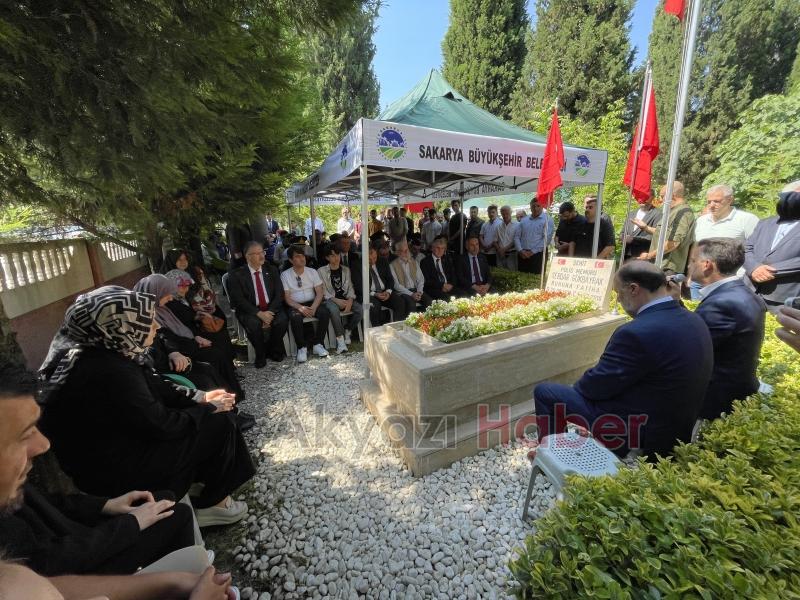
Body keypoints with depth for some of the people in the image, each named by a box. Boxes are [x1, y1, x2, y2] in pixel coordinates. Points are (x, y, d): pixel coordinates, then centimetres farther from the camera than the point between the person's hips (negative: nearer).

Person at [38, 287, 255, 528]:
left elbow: (155, 387, 7)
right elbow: (162, 425, -24)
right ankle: (211, 504, 13)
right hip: (113, 469, -9)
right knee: (219, 425, -8)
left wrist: (201, 397, 0)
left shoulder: (106, 352, -4)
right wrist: (210, 408, -10)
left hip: (117, 444, 9)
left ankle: (213, 491, 23)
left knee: (205, 415, 9)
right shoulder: (109, 371, -32)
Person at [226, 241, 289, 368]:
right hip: (250, 311, -2)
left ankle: (273, 351, 0)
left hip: (272, 308, 2)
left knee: (282, 320, -27)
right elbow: (239, 300, -10)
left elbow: (279, 294, 1)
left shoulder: (272, 270, 8)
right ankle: (260, 355, -5)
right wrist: (259, 313, -22)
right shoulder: (236, 275, -2)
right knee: (254, 324, -33)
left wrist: (270, 312, -15)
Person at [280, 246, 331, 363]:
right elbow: (286, 298, -4)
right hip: (295, 305, -2)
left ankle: (317, 344, -13)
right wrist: (300, 307, -21)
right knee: (295, 317, -35)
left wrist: (313, 307, -18)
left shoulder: (312, 272, 7)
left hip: (312, 303, 2)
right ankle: (301, 348, -17)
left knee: (325, 312, -27)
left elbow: (320, 293, 1)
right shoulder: (285, 275, 1)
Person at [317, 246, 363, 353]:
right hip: (330, 299, -4)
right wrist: (336, 300, -18)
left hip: (345, 299, 4)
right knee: (334, 309, -38)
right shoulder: (321, 271, 3)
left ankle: (347, 332, -2)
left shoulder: (346, 270, 16)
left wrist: (350, 300, -11)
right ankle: (340, 340, -30)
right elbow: (322, 291, -4)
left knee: (360, 309, -24)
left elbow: (350, 287, 9)